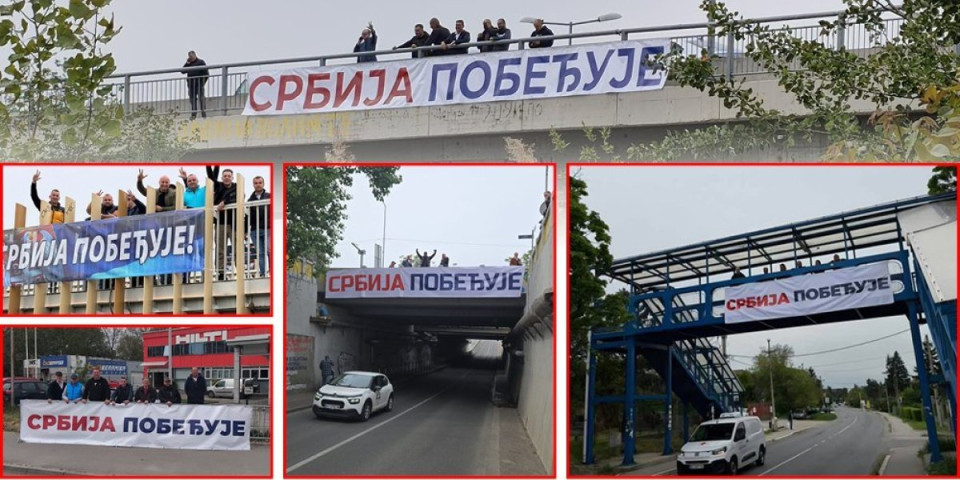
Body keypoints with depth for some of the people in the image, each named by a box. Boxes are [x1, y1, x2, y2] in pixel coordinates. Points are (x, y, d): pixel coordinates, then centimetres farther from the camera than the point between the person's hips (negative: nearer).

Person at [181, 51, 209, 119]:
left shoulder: (200, 62, 2)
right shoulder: (188, 64, 17)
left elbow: (206, 73, -3)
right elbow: (182, 71, 8)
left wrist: (203, 82, -9)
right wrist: (187, 63, 0)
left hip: (199, 84, -5)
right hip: (191, 84, 5)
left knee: (201, 98, -9)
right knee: (192, 99, 3)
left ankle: (203, 114, -8)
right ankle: (193, 114, 5)